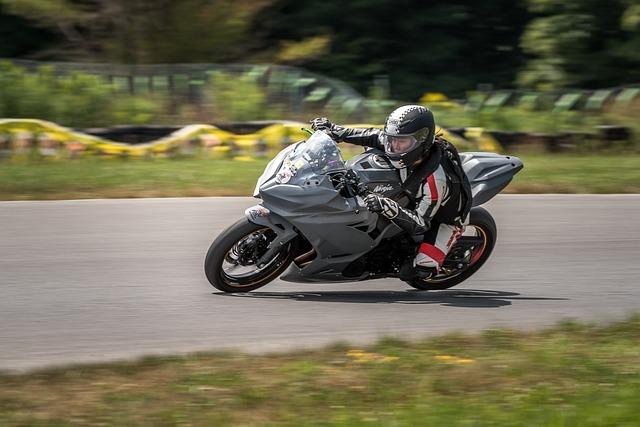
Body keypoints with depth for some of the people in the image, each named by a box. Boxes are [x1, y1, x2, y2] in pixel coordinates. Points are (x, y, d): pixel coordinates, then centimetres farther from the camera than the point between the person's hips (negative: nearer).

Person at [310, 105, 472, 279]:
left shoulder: (436, 179, -43)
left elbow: (421, 223, -41)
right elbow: (374, 136, -6)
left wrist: (388, 208, -56)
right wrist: (337, 131, -14)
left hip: (445, 217, -7)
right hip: (416, 200, 7)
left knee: (420, 271, -19)